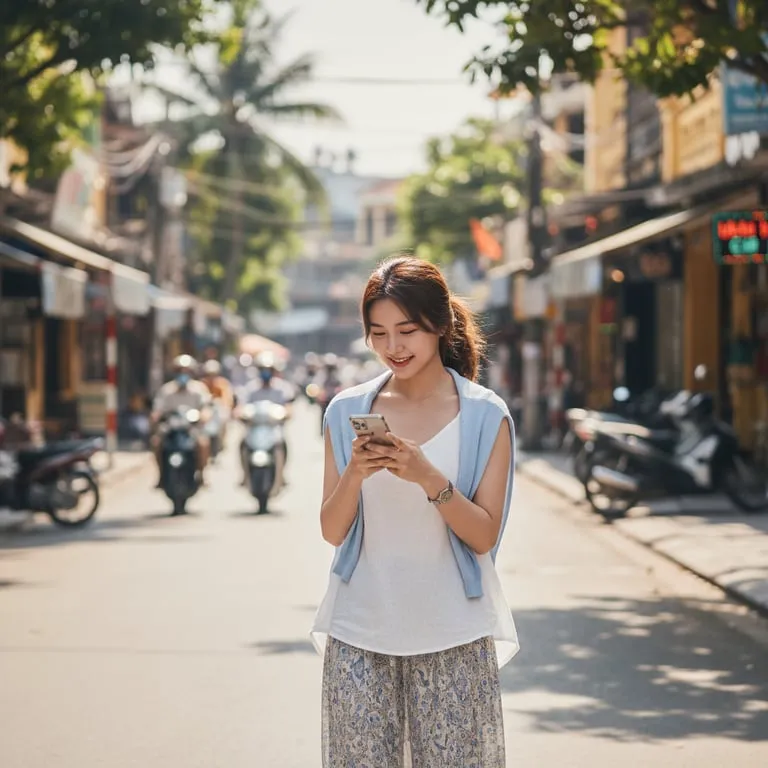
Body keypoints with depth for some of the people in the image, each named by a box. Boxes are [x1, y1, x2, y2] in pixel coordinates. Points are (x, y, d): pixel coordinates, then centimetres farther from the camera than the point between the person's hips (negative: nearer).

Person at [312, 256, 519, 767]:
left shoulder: (484, 415, -1)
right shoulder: (348, 411, 5)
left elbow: (484, 536, -6)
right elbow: (333, 531, 4)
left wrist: (428, 477, -21)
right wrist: (354, 473, -15)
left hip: (452, 635, -2)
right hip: (360, 633, 2)